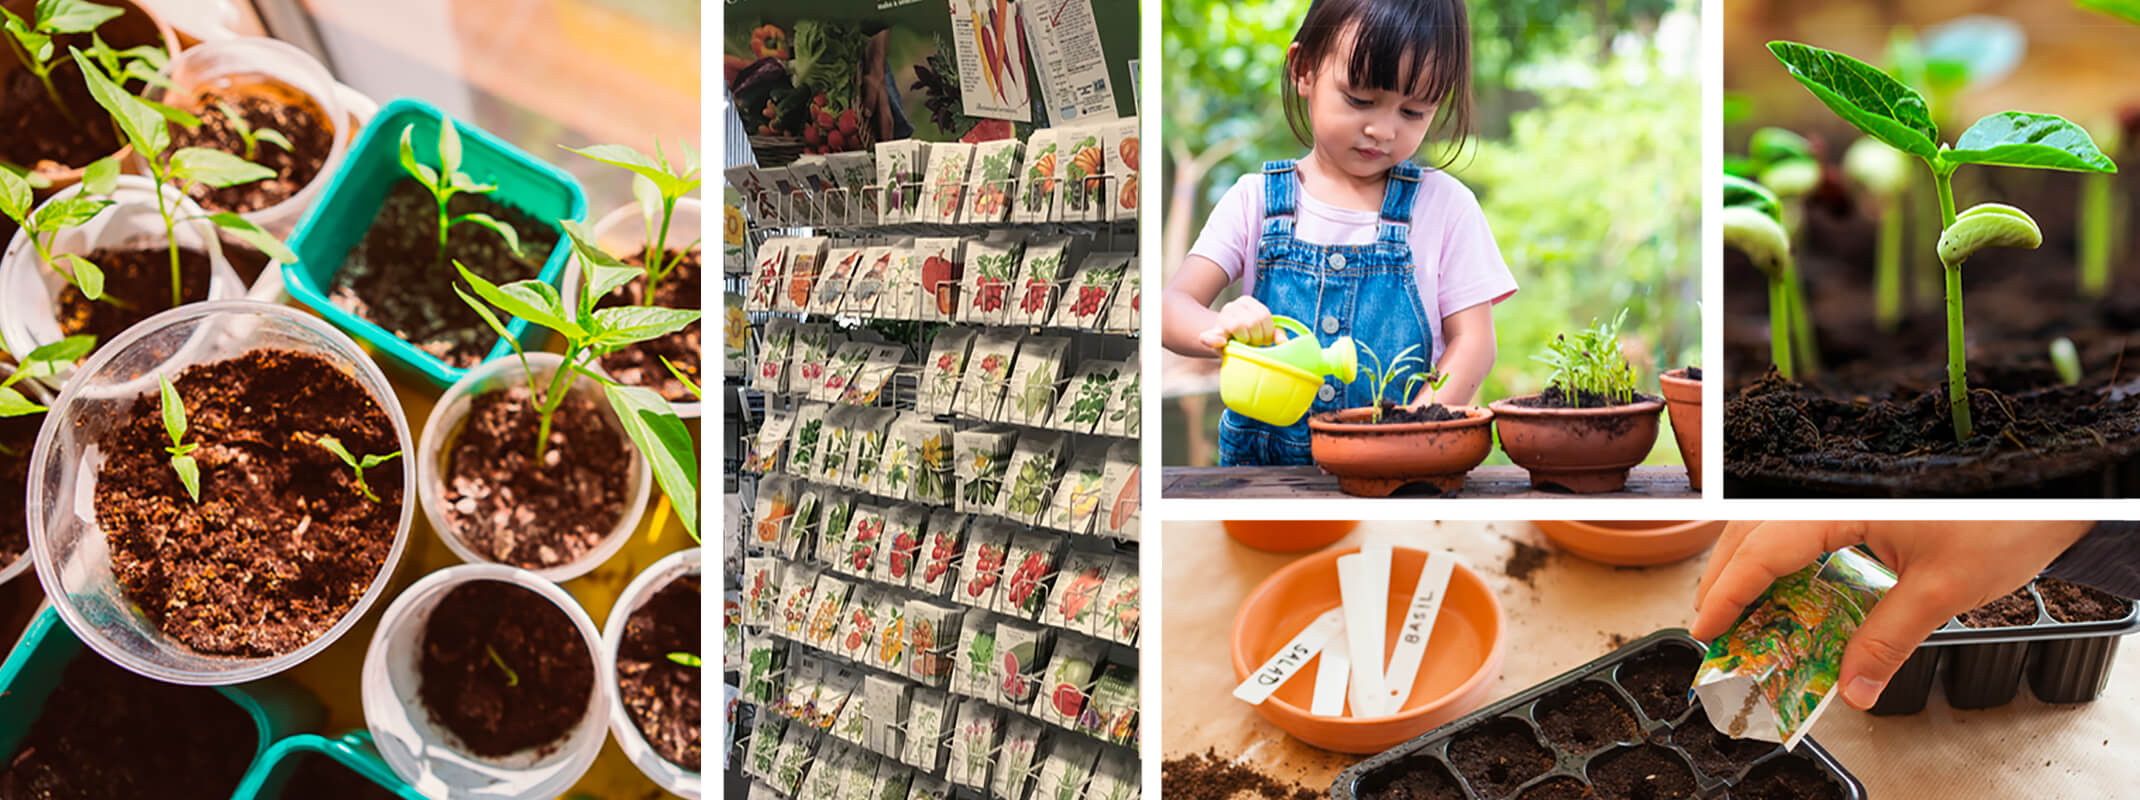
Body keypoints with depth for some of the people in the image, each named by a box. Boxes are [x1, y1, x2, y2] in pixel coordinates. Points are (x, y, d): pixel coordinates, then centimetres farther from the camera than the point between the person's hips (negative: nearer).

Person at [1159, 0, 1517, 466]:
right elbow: (1172, 305, -2)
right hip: (1262, 462, -1)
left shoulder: (1445, 205, 4)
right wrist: (1222, 331, -26)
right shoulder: (1256, 201, 5)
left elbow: (1472, 341, 2)